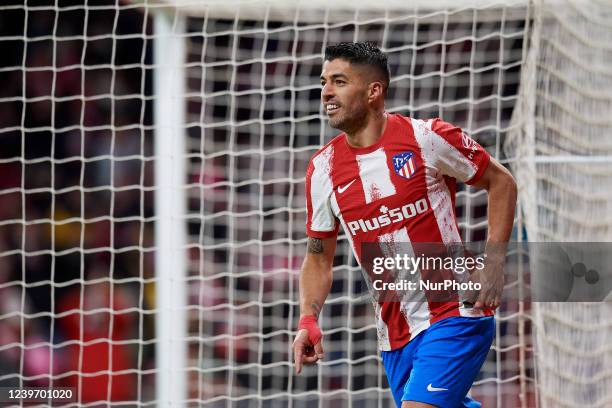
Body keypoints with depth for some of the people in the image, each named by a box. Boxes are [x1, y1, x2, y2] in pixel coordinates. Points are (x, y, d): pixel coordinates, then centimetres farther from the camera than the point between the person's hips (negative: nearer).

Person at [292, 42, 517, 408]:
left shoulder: (426, 138, -9)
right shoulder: (323, 169, 4)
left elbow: (501, 182, 2)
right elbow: (319, 258, 13)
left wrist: (493, 264, -8)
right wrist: (308, 320, -5)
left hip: (455, 314, -5)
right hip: (394, 334, 5)